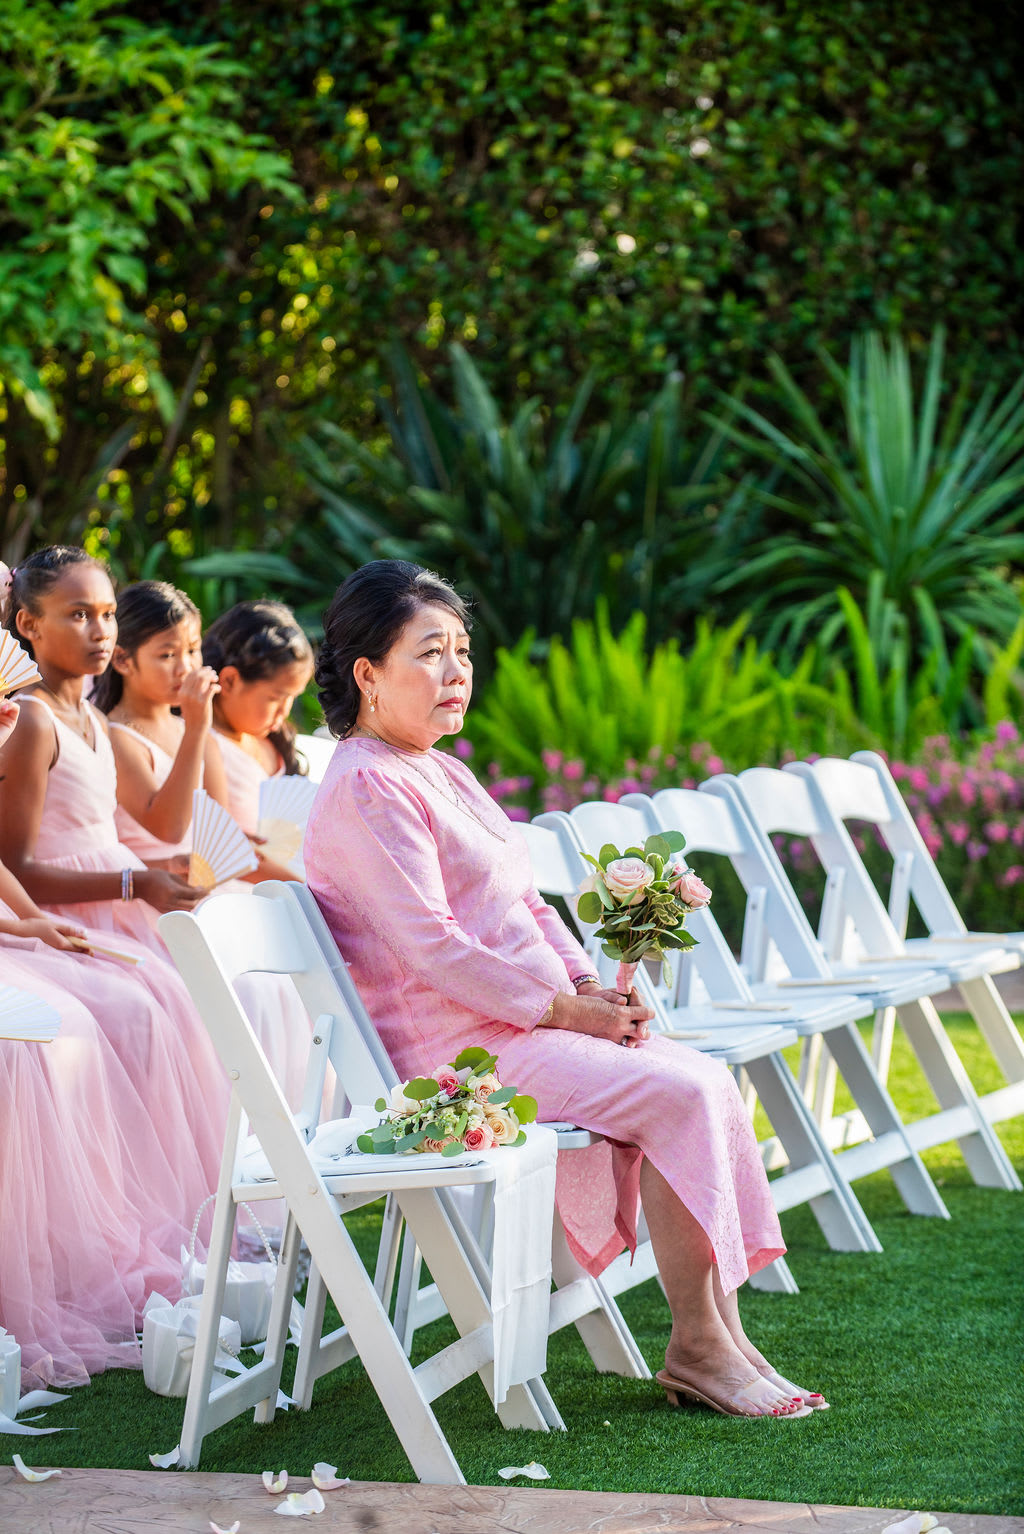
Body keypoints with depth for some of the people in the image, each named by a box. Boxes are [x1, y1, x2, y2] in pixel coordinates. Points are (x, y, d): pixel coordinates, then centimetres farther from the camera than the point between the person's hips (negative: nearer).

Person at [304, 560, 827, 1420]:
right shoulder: (368, 790, -14)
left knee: (708, 1080, -3)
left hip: (528, 1023, 10)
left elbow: (526, 904, 20)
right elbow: (433, 950, -20)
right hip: (458, 1046, -10)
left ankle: (722, 1330, -5)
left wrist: (593, 988, 3)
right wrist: (569, 1011, -15)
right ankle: (697, 1348, -12)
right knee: (677, 1095, -19)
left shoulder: (440, 772, 18)